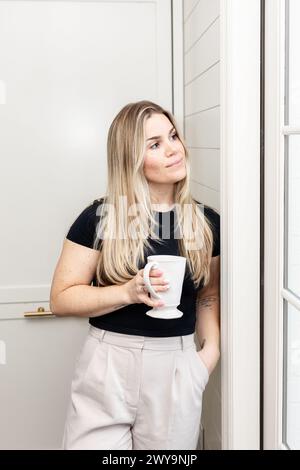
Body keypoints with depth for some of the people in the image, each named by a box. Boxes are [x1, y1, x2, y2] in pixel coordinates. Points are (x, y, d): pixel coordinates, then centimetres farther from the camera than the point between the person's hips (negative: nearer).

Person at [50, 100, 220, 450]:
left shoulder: (205, 222, 3)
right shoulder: (100, 217, -7)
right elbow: (61, 298, -6)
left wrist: (211, 348, -1)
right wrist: (129, 292, -20)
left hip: (177, 367, 3)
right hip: (109, 364, -2)